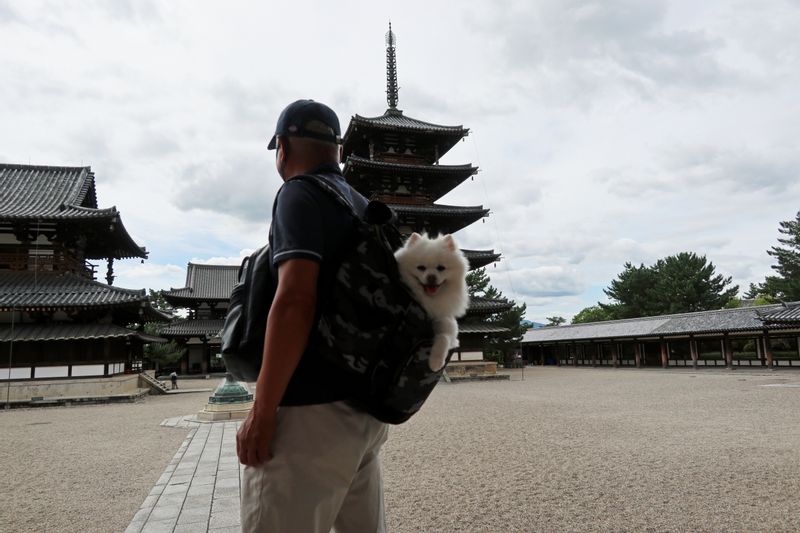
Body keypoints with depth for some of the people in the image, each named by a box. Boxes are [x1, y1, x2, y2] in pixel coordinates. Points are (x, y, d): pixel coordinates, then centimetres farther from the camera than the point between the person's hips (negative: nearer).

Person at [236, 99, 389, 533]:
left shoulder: (300, 193, -7)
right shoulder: (366, 208, 17)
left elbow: (295, 301, -21)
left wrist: (262, 410, -17)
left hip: (312, 410, -9)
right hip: (364, 407, 9)